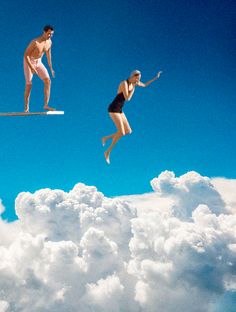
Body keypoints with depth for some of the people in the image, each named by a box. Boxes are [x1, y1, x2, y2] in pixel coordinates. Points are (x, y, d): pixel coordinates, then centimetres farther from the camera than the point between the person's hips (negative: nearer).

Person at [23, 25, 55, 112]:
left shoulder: (49, 42, -6)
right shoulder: (35, 42, -27)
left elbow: (48, 54, 10)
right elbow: (26, 55, -23)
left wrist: (51, 68, 10)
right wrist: (32, 68, -28)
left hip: (39, 62, 6)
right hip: (29, 62, -6)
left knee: (48, 81, -10)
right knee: (29, 85, -5)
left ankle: (46, 105, -10)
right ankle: (26, 108, 6)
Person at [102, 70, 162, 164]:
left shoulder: (133, 82, 8)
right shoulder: (124, 83, -18)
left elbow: (144, 85, 26)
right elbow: (127, 98, -24)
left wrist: (156, 77, 22)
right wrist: (134, 87, -15)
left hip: (119, 110, 9)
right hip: (113, 109, -9)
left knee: (128, 131, 5)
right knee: (121, 132, -15)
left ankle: (106, 138, 16)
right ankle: (108, 152, -2)